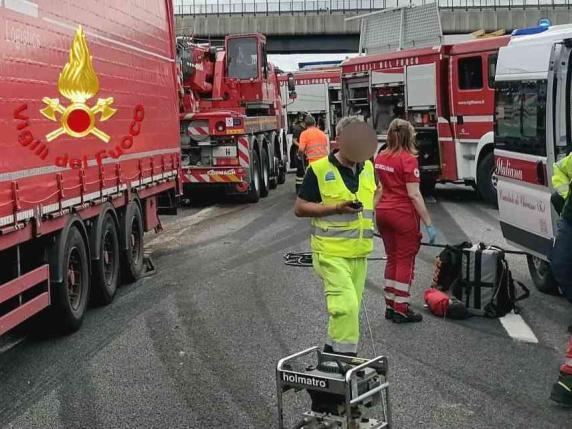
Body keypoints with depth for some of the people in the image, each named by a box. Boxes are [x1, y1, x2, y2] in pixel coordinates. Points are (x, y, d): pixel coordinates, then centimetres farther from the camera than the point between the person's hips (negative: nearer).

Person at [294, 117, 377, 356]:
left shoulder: (367, 167, 9)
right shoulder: (319, 169, -9)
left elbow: (375, 191, 30)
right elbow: (299, 208, -8)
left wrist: (368, 209, 9)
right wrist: (336, 208, -19)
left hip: (359, 252, 7)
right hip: (331, 252, -6)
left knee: (351, 307, 12)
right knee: (345, 305, -17)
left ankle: (332, 352, 27)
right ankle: (345, 355, -7)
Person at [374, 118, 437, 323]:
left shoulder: (380, 158, 6)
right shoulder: (408, 160, -15)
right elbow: (414, 195, -18)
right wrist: (429, 224, -15)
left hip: (383, 213, 7)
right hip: (403, 214, -7)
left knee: (392, 259, 16)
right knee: (405, 261, 3)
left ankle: (390, 305, 21)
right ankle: (401, 309, 7)